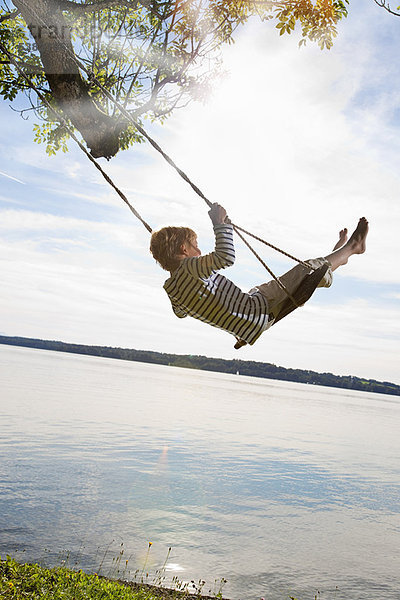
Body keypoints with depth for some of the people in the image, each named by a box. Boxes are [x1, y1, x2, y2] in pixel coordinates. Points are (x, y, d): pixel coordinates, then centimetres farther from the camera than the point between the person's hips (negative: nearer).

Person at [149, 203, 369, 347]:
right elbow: (226, 256, -41)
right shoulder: (189, 268, -26)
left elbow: (181, 312, 22)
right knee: (310, 270, -4)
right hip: (259, 313, -10)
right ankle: (351, 247, 24)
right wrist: (220, 223, -26)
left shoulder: (172, 289, 2)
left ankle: (336, 254, 45)